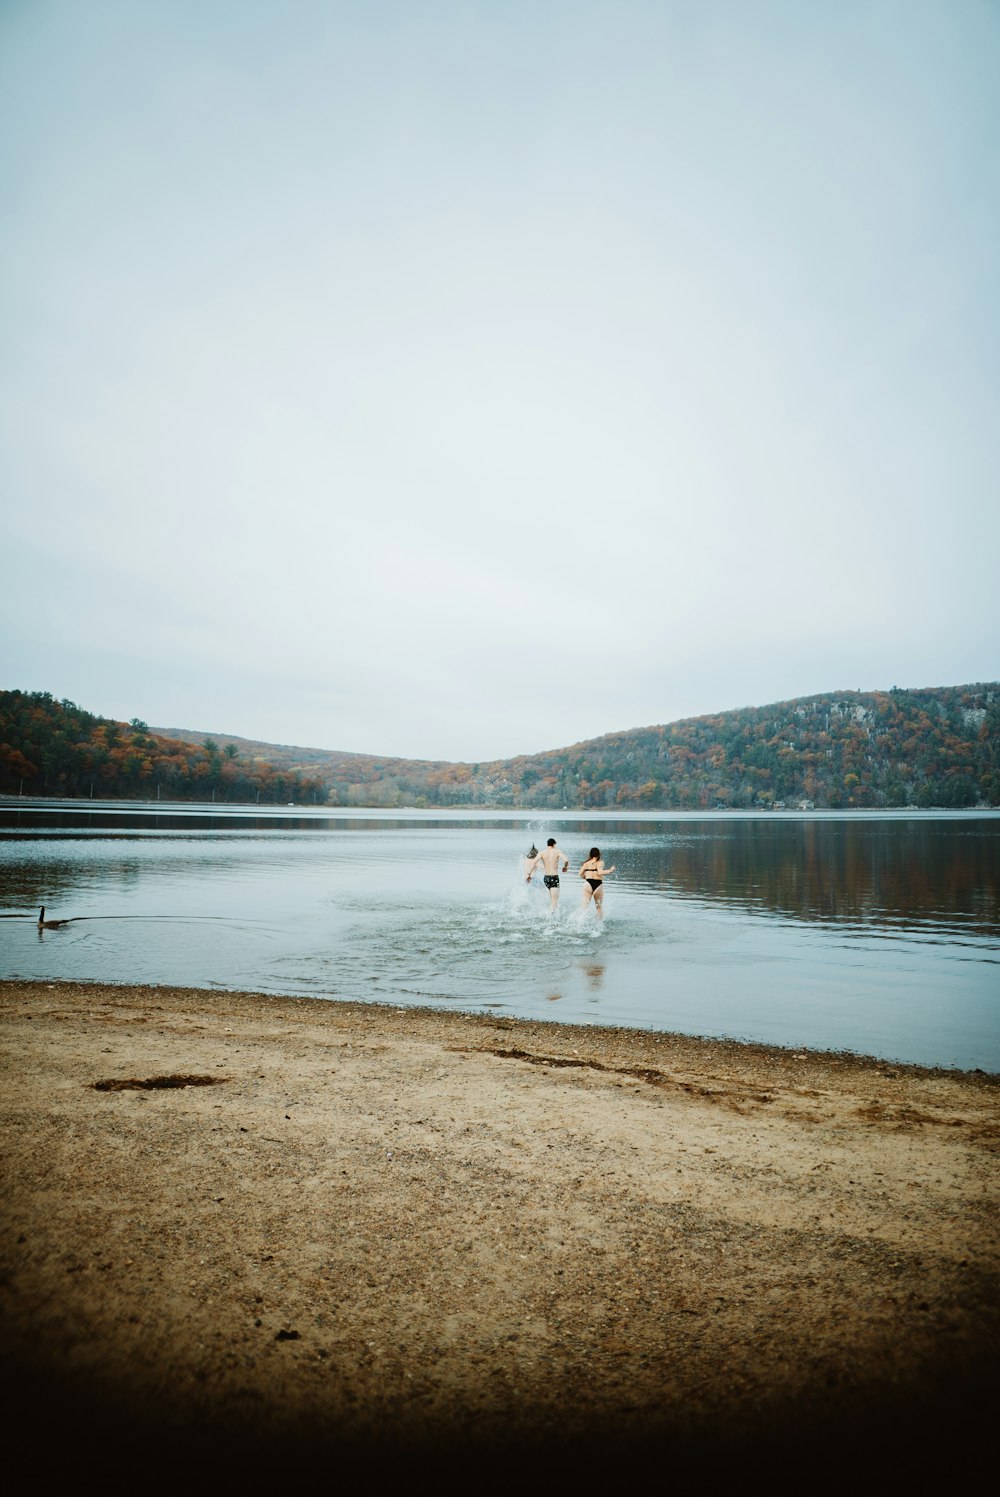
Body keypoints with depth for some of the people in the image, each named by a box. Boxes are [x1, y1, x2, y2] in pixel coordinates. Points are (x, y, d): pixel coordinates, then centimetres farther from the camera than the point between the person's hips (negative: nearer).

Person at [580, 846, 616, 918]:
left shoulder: (586, 863, 11)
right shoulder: (600, 863, 0)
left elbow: (580, 874, 8)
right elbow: (600, 872, -16)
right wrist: (610, 870, -5)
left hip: (588, 883, 2)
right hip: (598, 884, -2)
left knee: (585, 906, -2)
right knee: (599, 907, 16)